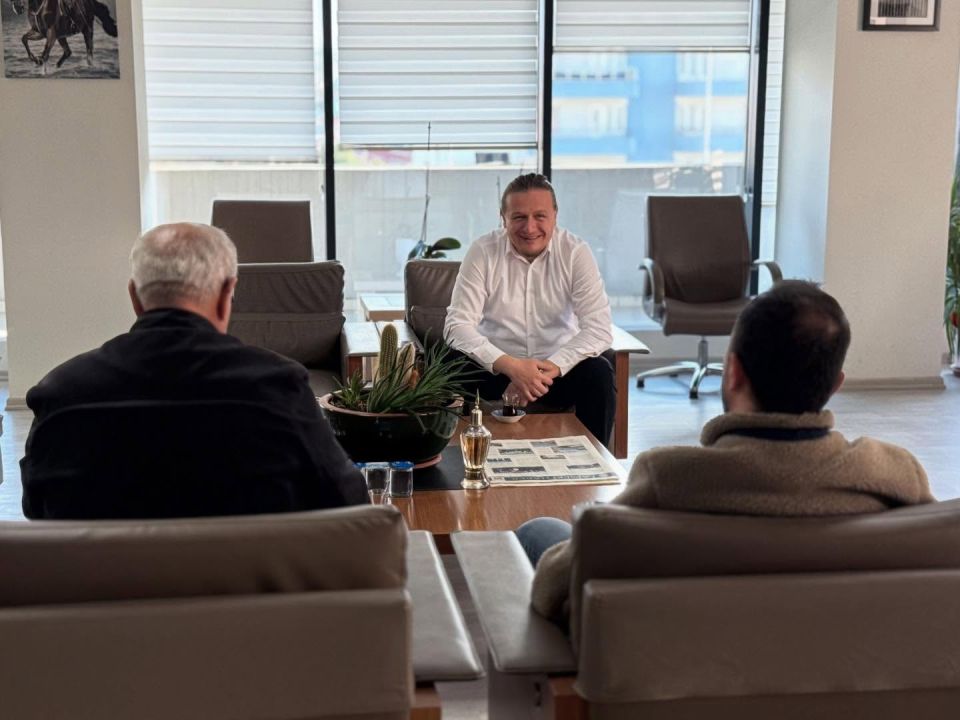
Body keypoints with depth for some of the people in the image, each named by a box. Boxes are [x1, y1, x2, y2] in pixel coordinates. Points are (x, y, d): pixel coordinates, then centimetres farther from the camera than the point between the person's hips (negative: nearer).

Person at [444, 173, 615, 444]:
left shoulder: (576, 252, -7)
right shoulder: (483, 251, -8)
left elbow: (598, 328, -14)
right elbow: (458, 325, -14)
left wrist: (548, 370, -29)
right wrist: (510, 366, -30)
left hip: (558, 366, 1)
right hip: (497, 366, 0)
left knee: (598, 374, -27)